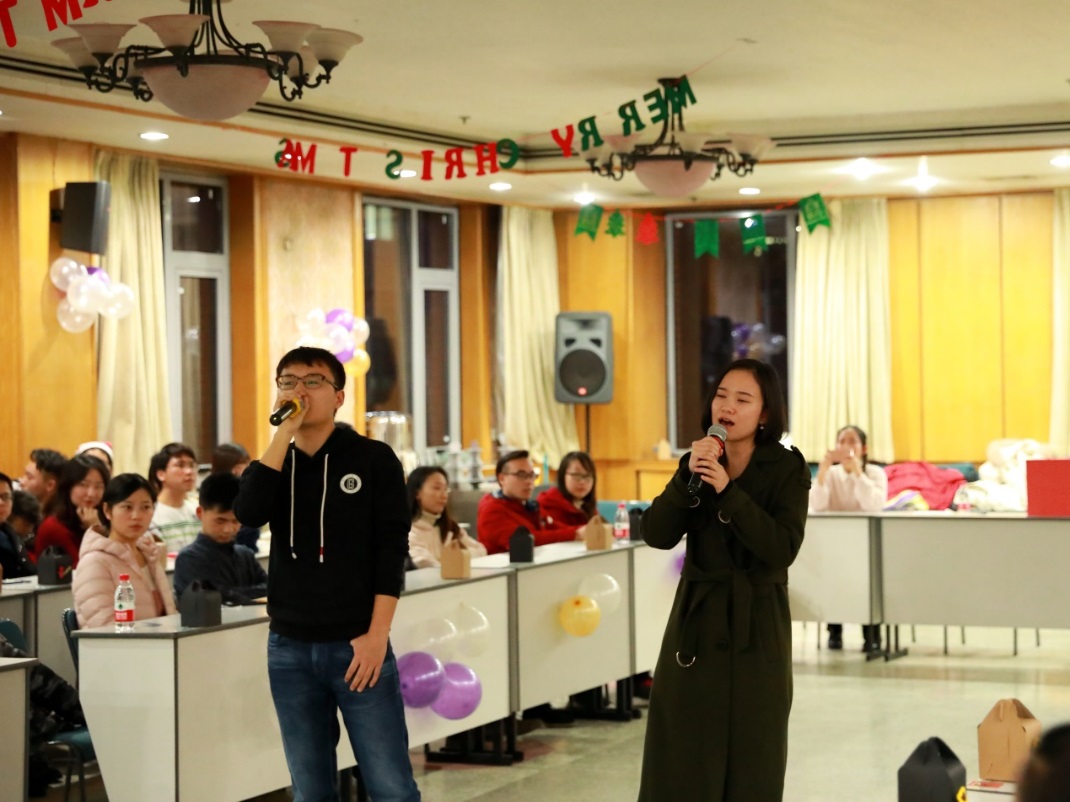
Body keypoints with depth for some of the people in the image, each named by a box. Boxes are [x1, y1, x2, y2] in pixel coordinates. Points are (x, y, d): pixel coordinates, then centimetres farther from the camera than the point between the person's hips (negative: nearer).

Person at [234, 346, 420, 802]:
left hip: (356, 645, -4)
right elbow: (248, 513, -12)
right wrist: (285, 432, -14)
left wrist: (377, 634, -13)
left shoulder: (373, 459, 0)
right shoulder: (274, 464, 10)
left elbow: (391, 549, -5)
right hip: (289, 648, 4)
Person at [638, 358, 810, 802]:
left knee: (751, 765, 5)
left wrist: (727, 490, -23)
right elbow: (656, 534, -6)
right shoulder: (698, 462, 6)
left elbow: (783, 548, -18)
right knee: (681, 764, 2)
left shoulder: (787, 468, -4)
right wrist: (689, 474, -19)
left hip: (757, 631, -3)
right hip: (696, 624, 3)